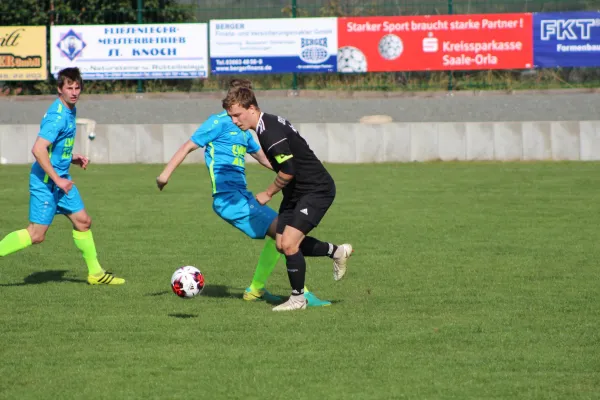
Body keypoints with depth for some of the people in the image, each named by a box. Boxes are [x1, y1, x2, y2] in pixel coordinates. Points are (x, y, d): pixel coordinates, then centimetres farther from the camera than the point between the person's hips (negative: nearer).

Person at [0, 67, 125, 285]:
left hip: (60, 178, 9)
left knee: (83, 221, 10)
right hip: (45, 180, -9)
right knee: (36, 234, -8)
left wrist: (73, 158, 9)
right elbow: (38, 149, -27)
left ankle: (95, 273, 19)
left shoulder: (69, 110, 10)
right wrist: (57, 180, -24)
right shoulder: (57, 116, -21)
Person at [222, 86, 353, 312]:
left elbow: (288, 171, -27)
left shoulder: (271, 132, -26)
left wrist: (268, 194, -12)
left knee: (289, 243, -16)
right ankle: (337, 252, 29)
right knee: (282, 244, 11)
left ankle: (298, 298, 1)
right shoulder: (267, 125, 6)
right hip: (296, 192, 10)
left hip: (317, 191, -10)